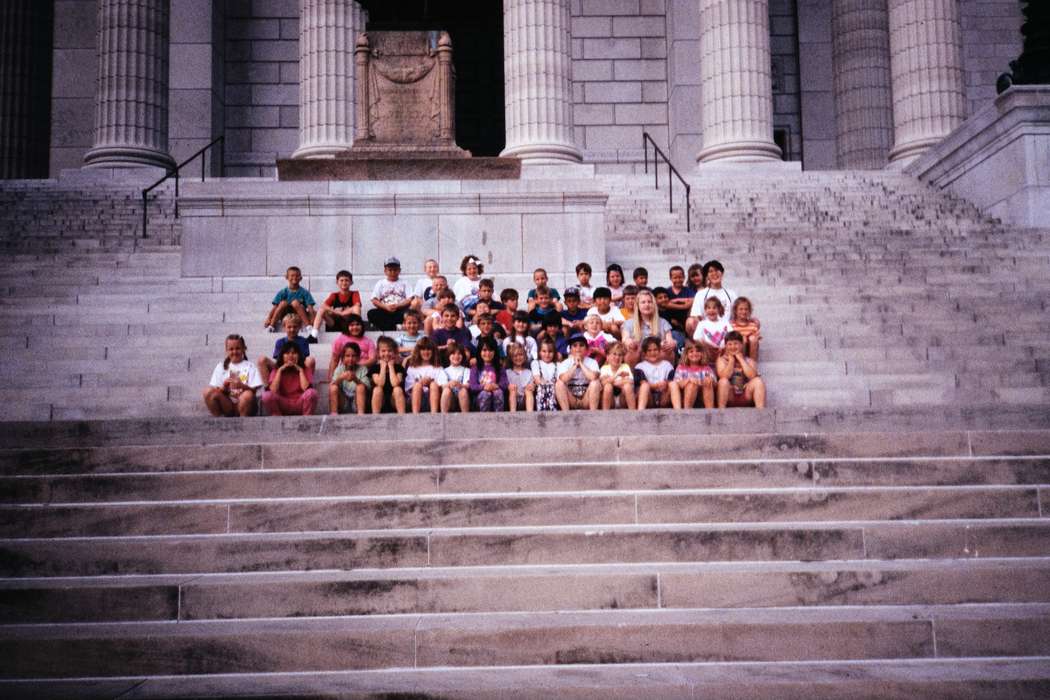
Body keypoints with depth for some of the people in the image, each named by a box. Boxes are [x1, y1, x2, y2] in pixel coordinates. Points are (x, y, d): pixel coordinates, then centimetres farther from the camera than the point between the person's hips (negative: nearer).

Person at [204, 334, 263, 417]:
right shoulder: (221, 367, 12)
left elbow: (254, 390, -4)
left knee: (248, 395, -35)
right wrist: (224, 387, -14)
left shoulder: (250, 367, 6)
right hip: (226, 405, 2)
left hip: (243, 405, -2)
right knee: (208, 392, -24)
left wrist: (242, 386, -22)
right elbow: (216, 391, 7)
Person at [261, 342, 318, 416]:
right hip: (283, 405, 0)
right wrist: (280, 370, -11)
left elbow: (306, 388, -15)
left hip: (300, 404, 0)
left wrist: (300, 370, -10)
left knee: (312, 392, -32)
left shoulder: (305, 370, 4)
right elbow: (273, 391, -13)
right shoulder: (277, 370, 5)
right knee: (267, 395, -28)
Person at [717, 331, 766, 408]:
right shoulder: (722, 360, 3)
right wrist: (731, 359, -7)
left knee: (758, 380, -22)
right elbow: (724, 376, -17)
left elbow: (753, 376, -14)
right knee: (723, 381, -29)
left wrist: (740, 359, -6)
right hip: (729, 398, -2)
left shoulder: (748, 360, 8)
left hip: (746, 397, 2)